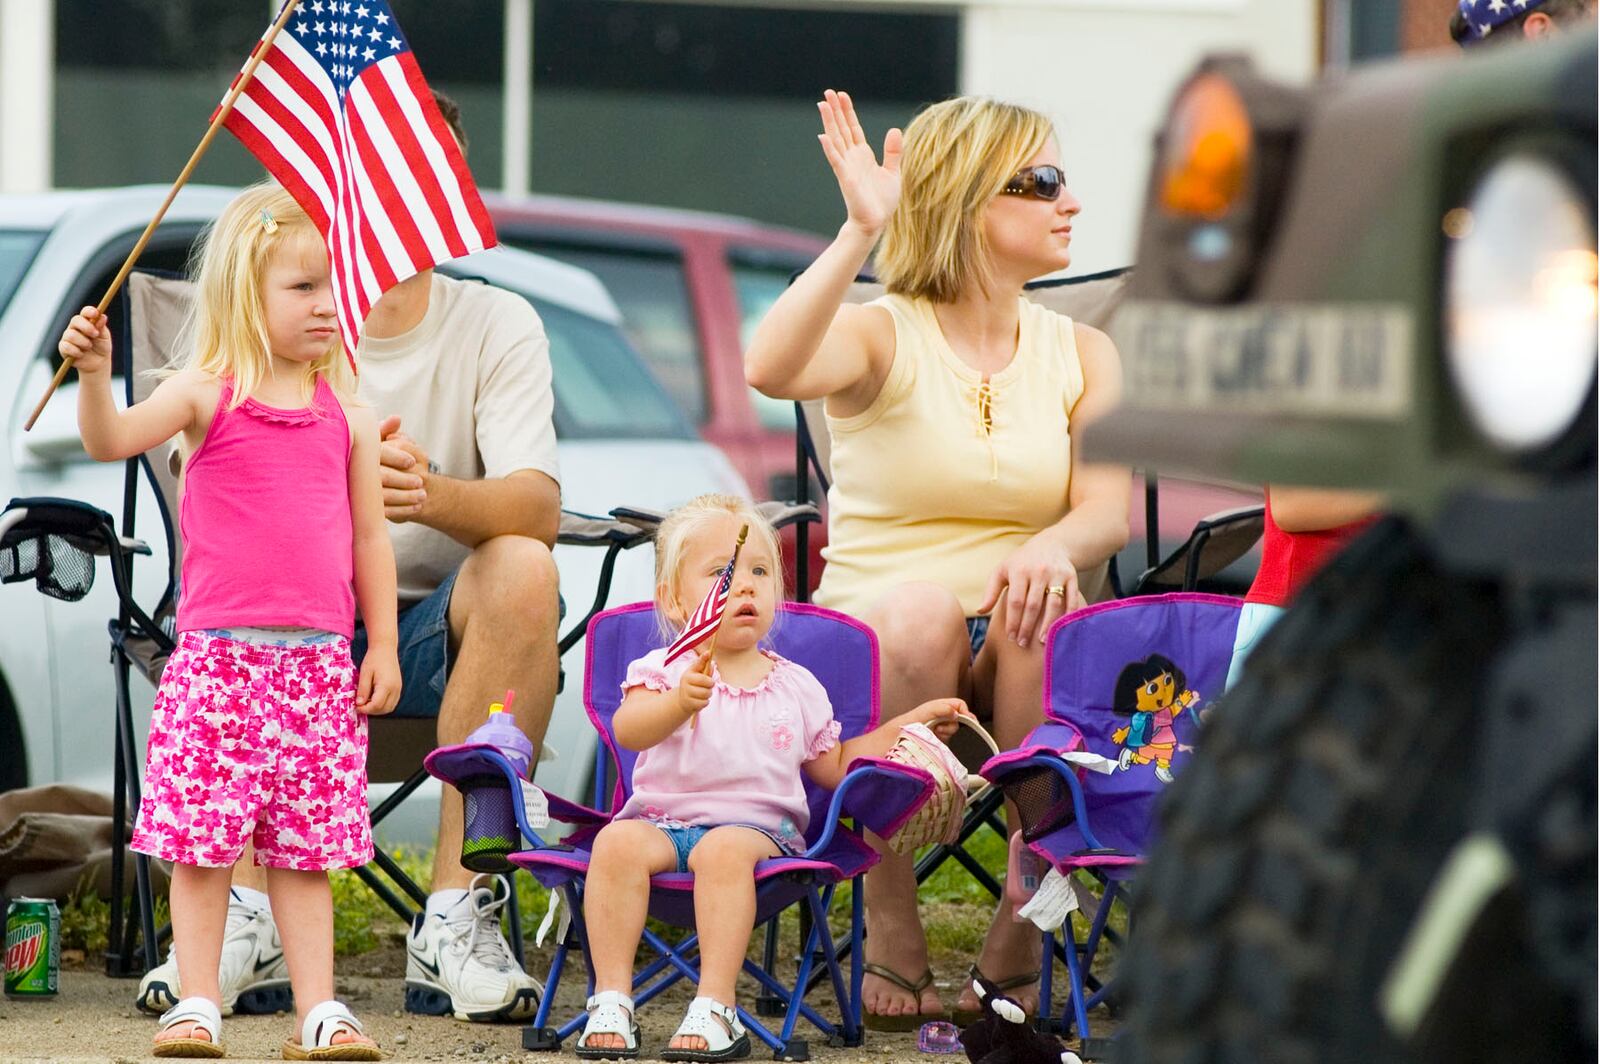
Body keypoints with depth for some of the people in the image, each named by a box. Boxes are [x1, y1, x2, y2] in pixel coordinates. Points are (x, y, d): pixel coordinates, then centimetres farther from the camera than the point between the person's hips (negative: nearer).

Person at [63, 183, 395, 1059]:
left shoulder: (347, 416, 9)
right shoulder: (207, 394, -1)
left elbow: (368, 535, 13)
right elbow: (111, 441, -13)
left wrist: (382, 644, 10)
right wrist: (94, 373, -31)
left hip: (318, 660, 2)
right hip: (218, 651, -2)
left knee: (306, 845, 6)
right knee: (201, 838, -2)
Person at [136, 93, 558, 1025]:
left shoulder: (498, 326, -1)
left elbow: (537, 508, -17)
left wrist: (435, 495, -40)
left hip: (437, 632, 0)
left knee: (523, 570, -31)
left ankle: (458, 918, -28)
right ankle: (249, 921, -30)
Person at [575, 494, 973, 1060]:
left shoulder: (796, 688, 14)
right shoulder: (665, 670, 3)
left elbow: (835, 765, 23)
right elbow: (629, 730, -17)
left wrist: (909, 724, 18)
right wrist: (680, 704, -38)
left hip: (756, 825, 0)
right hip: (661, 816, 0)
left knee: (724, 850, -35)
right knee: (618, 842, -32)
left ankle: (715, 1009, -39)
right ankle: (611, 1002, -29)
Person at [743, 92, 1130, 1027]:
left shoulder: (1081, 356, 13)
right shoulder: (885, 336, 0)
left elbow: (1110, 511, -3)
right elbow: (773, 370, -23)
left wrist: (1053, 546, -26)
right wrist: (861, 232, -28)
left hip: (1013, 646, 2)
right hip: (872, 636, -2)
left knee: (1046, 609, -33)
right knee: (920, 607, -37)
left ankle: (1020, 940, -23)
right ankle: (893, 941, -25)